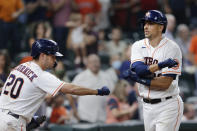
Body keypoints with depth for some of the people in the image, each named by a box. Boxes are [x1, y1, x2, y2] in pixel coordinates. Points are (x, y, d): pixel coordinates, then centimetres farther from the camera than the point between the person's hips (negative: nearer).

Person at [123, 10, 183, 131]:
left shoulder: (172, 48, -12)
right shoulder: (138, 46, 5)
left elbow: (165, 83, -18)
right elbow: (139, 70, -14)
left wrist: (139, 79, -16)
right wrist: (161, 65, -25)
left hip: (168, 106, -6)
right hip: (147, 106, 6)